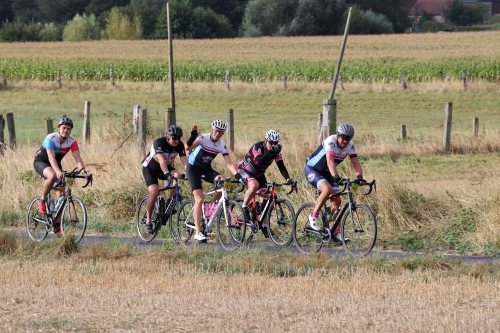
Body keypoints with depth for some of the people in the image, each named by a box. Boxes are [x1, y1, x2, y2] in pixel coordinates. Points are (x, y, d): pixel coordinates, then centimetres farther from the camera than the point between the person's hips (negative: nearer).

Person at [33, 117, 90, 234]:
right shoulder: (51, 139, -29)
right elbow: (51, 157, -40)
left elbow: (77, 158, -26)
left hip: (56, 164, 5)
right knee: (52, 176, -38)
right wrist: (58, 171, -56)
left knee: (61, 193, -7)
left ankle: (57, 224, 1)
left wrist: (83, 171, -43)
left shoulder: (72, 142, -16)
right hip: (40, 162, -5)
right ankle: (42, 201, -16)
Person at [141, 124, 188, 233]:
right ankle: (148, 220, -12)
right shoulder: (159, 143, -31)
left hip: (166, 167, 4)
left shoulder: (179, 145, -17)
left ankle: (168, 205, -11)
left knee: (178, 176, -27)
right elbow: (162, 160, -44)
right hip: (150, 168, -4)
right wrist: (167, 174, -59)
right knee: (154, 191, -26)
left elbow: (184, 161, -25)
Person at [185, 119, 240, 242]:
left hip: (206, 168, 5)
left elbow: (229, 163, -13)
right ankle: (198, 232, -13)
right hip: (193, 168, -5)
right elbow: (188, 147, -36)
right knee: (200, 199, -16)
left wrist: (237, 175, -27)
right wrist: (192, 137, -54)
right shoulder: (203, 138, -20)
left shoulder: (221, 145, -8)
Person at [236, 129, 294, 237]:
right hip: (244, 170, -6)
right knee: (254, 185, -37)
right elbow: (260, 161, -45)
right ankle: (244, 207, -17)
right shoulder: (258, 147, -28)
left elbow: (281, 165, -21)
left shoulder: (276, 151, -13)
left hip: (258, 174, 6)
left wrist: (288, 178, -36)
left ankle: (264, 226, 7)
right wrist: (272, 151, -53)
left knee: (266, 197, -2)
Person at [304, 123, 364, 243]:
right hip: (312, 170, -7)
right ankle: (314, 216, -15)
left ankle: (336, 233, 2)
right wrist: (336, 177, -55)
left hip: (326, 173, 7)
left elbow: (356, 162, -17)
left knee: (337, 200, -4)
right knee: (327, 189, -33)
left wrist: (360, 176, -36)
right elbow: (330, 161, -42)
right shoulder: (330, 141, -29)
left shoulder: (350, 145, -10)